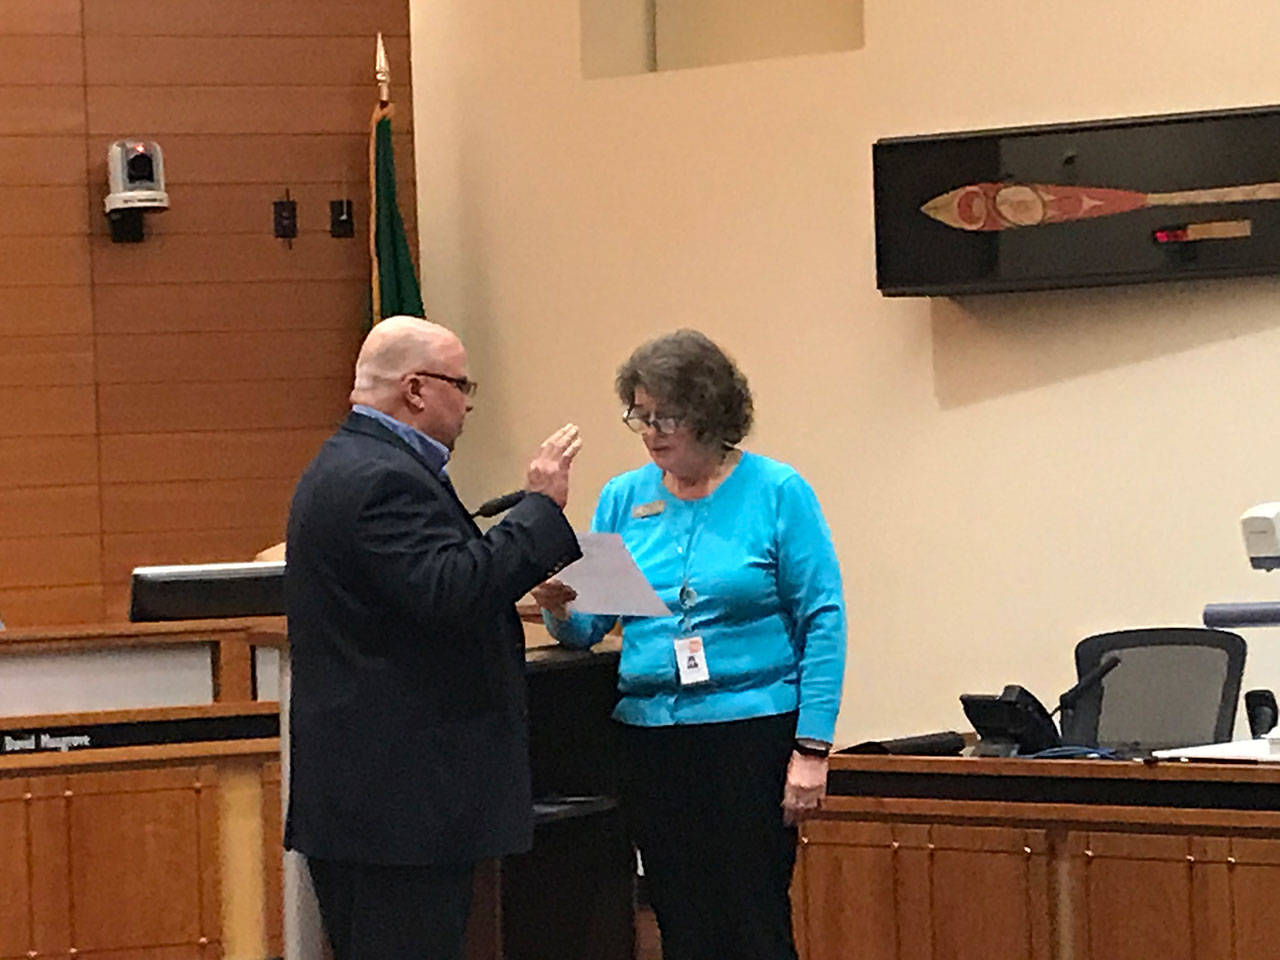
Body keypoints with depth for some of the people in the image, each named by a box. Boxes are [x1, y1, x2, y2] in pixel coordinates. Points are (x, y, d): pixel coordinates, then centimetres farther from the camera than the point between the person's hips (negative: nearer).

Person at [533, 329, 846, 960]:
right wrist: (558, 608, -14)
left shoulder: (776, 493, -2)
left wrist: (811, 748, -12)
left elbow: (822, 622, -5)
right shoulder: (623, 499, 10)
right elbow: (586, 629, 11)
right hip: (650, 738, 4)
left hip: (751, 737, -4)